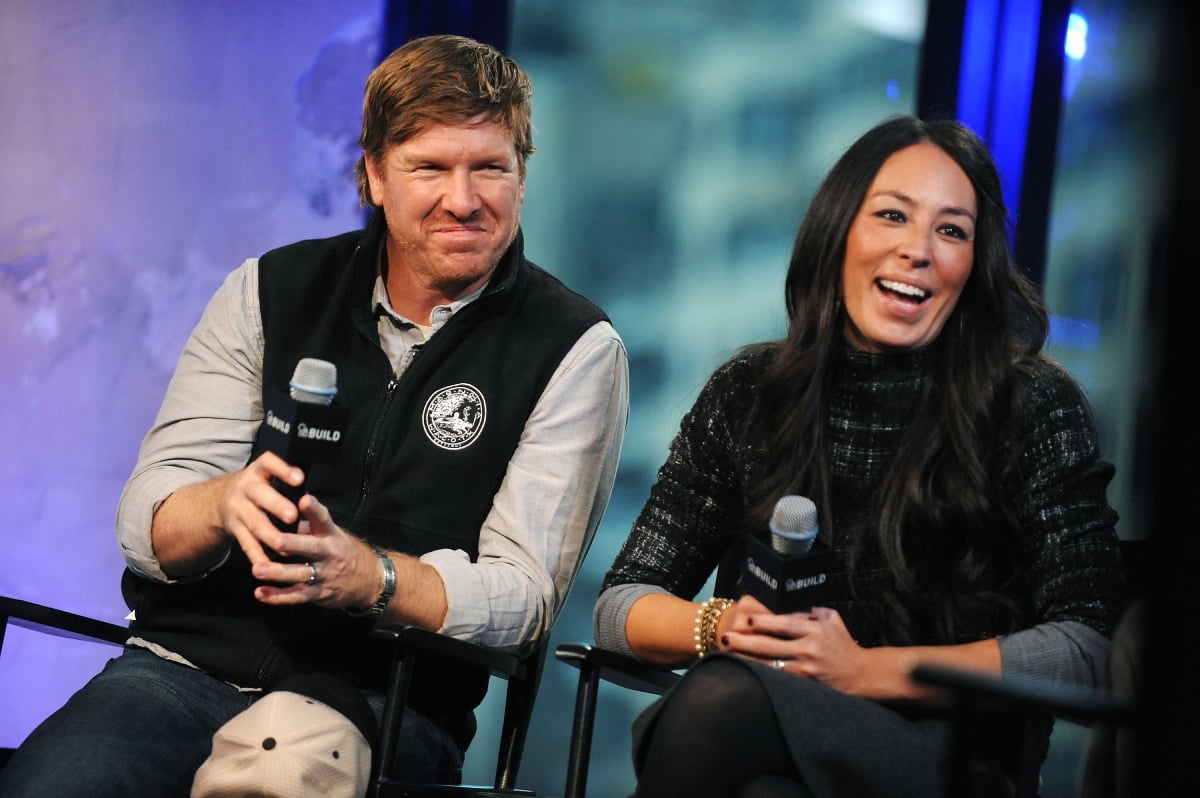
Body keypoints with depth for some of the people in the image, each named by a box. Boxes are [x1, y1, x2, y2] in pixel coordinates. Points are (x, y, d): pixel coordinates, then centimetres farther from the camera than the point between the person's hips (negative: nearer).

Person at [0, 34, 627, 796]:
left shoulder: (576, 349, 2)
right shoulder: (269, 292, 9)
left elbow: (523, 596, -5)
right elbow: (146, 526, 4)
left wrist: (361, 574, -24)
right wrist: (227, 504, -21)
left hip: (379, 704, -2)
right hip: (187, 667, 3)